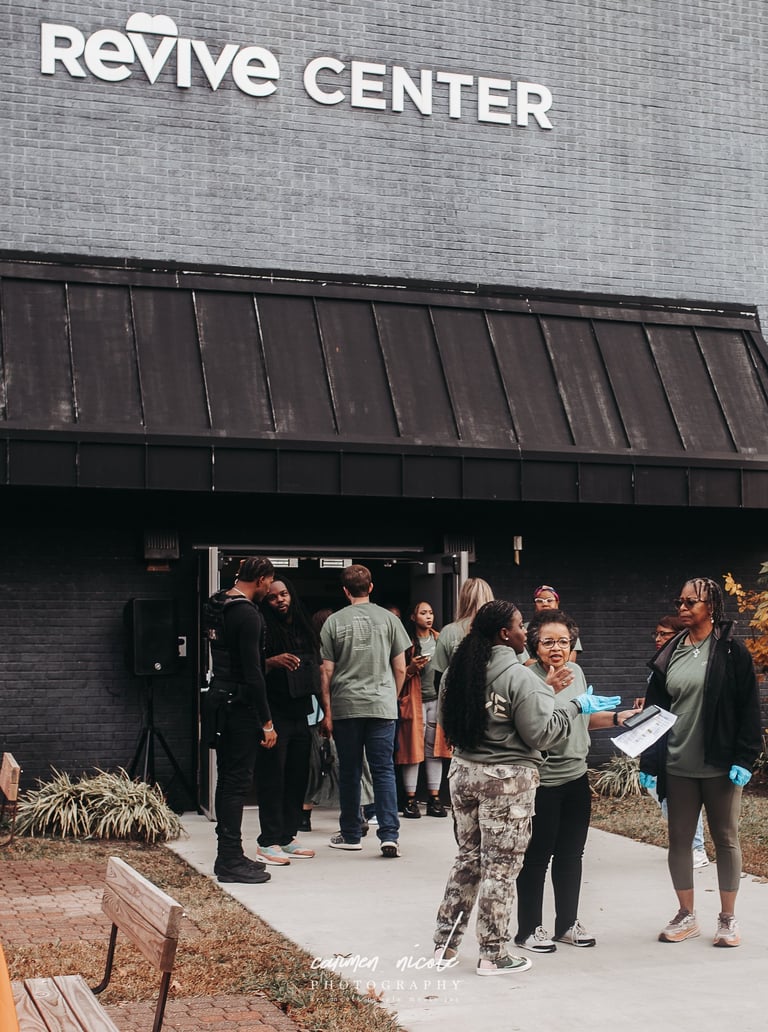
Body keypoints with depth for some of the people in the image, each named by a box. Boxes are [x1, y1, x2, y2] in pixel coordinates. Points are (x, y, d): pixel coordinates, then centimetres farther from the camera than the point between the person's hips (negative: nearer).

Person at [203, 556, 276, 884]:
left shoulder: (215, 606, 12)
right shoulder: (247, 614, -18)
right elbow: (252, 672, -21)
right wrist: (267, 722, -18)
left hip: (219, 699, 10)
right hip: (240, 705, -10)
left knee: (227, 779, 14)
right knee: (238, 781, -6)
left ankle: (228, 854, 21)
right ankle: (231, 861, -4)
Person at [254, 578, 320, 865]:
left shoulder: (302, 627, 13)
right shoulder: (263, 628, -6)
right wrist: (272, 662, -28)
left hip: (301, 713, 7)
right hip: (275, 714, -7)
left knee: (298, 776, 8)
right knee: (273, 777, -6)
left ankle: (287, 837, 16)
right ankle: (268, 842, -2)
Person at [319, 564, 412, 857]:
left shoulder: (334, 621, 0)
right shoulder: (388, 619, 2)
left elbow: (326, 671, -1)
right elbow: (400, 668, 4)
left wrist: (327, 711, 4)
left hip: (345, 707, 0)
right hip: (382, 705, 0)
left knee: (349, 772, 9)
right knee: (383, 770, 2)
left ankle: (351, 835, 17)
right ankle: (389, 835, -7)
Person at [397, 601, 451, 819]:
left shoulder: (439, 639, 11)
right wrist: (412, 668, -19)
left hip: (436, 699, 4)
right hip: (414, 701, -4)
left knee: (435, 748, 5)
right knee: (413, 748, -3)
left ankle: (434, 798, 8)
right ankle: (410, 800, 2)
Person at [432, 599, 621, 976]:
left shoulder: (459, 670, 5)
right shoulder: (519, 677, -17)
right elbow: (541, 734, -16)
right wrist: (575, 706, -4)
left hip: (463, 772, 7)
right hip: (507, 779, -7)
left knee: (468, 857, 17)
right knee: (501, 866, 4)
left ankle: (444, 945, 22)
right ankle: (493, 955, 12)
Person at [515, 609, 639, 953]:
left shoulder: (576, 671, 8)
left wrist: (616, 718, 10)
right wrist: (550, 689, -33)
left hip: (576, 777, 7)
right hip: (542, 782, -7)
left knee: (571, 854, 16)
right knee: (536, 857, 2)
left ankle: (567, 924, 30)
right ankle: (528, 929, 15)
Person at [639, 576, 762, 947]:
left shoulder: (731, 651, -4)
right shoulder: (669, 654, 7)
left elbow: (748, 708, -6)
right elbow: (654, 709, 8)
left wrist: (743, 758, -13)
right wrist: (648, 762, 3)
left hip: (720, 765, -4)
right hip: (677, 765, 4)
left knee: (726, 839, 7)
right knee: (679, 839, 8)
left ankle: (728, 918, 18)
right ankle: (686, 916, 21)